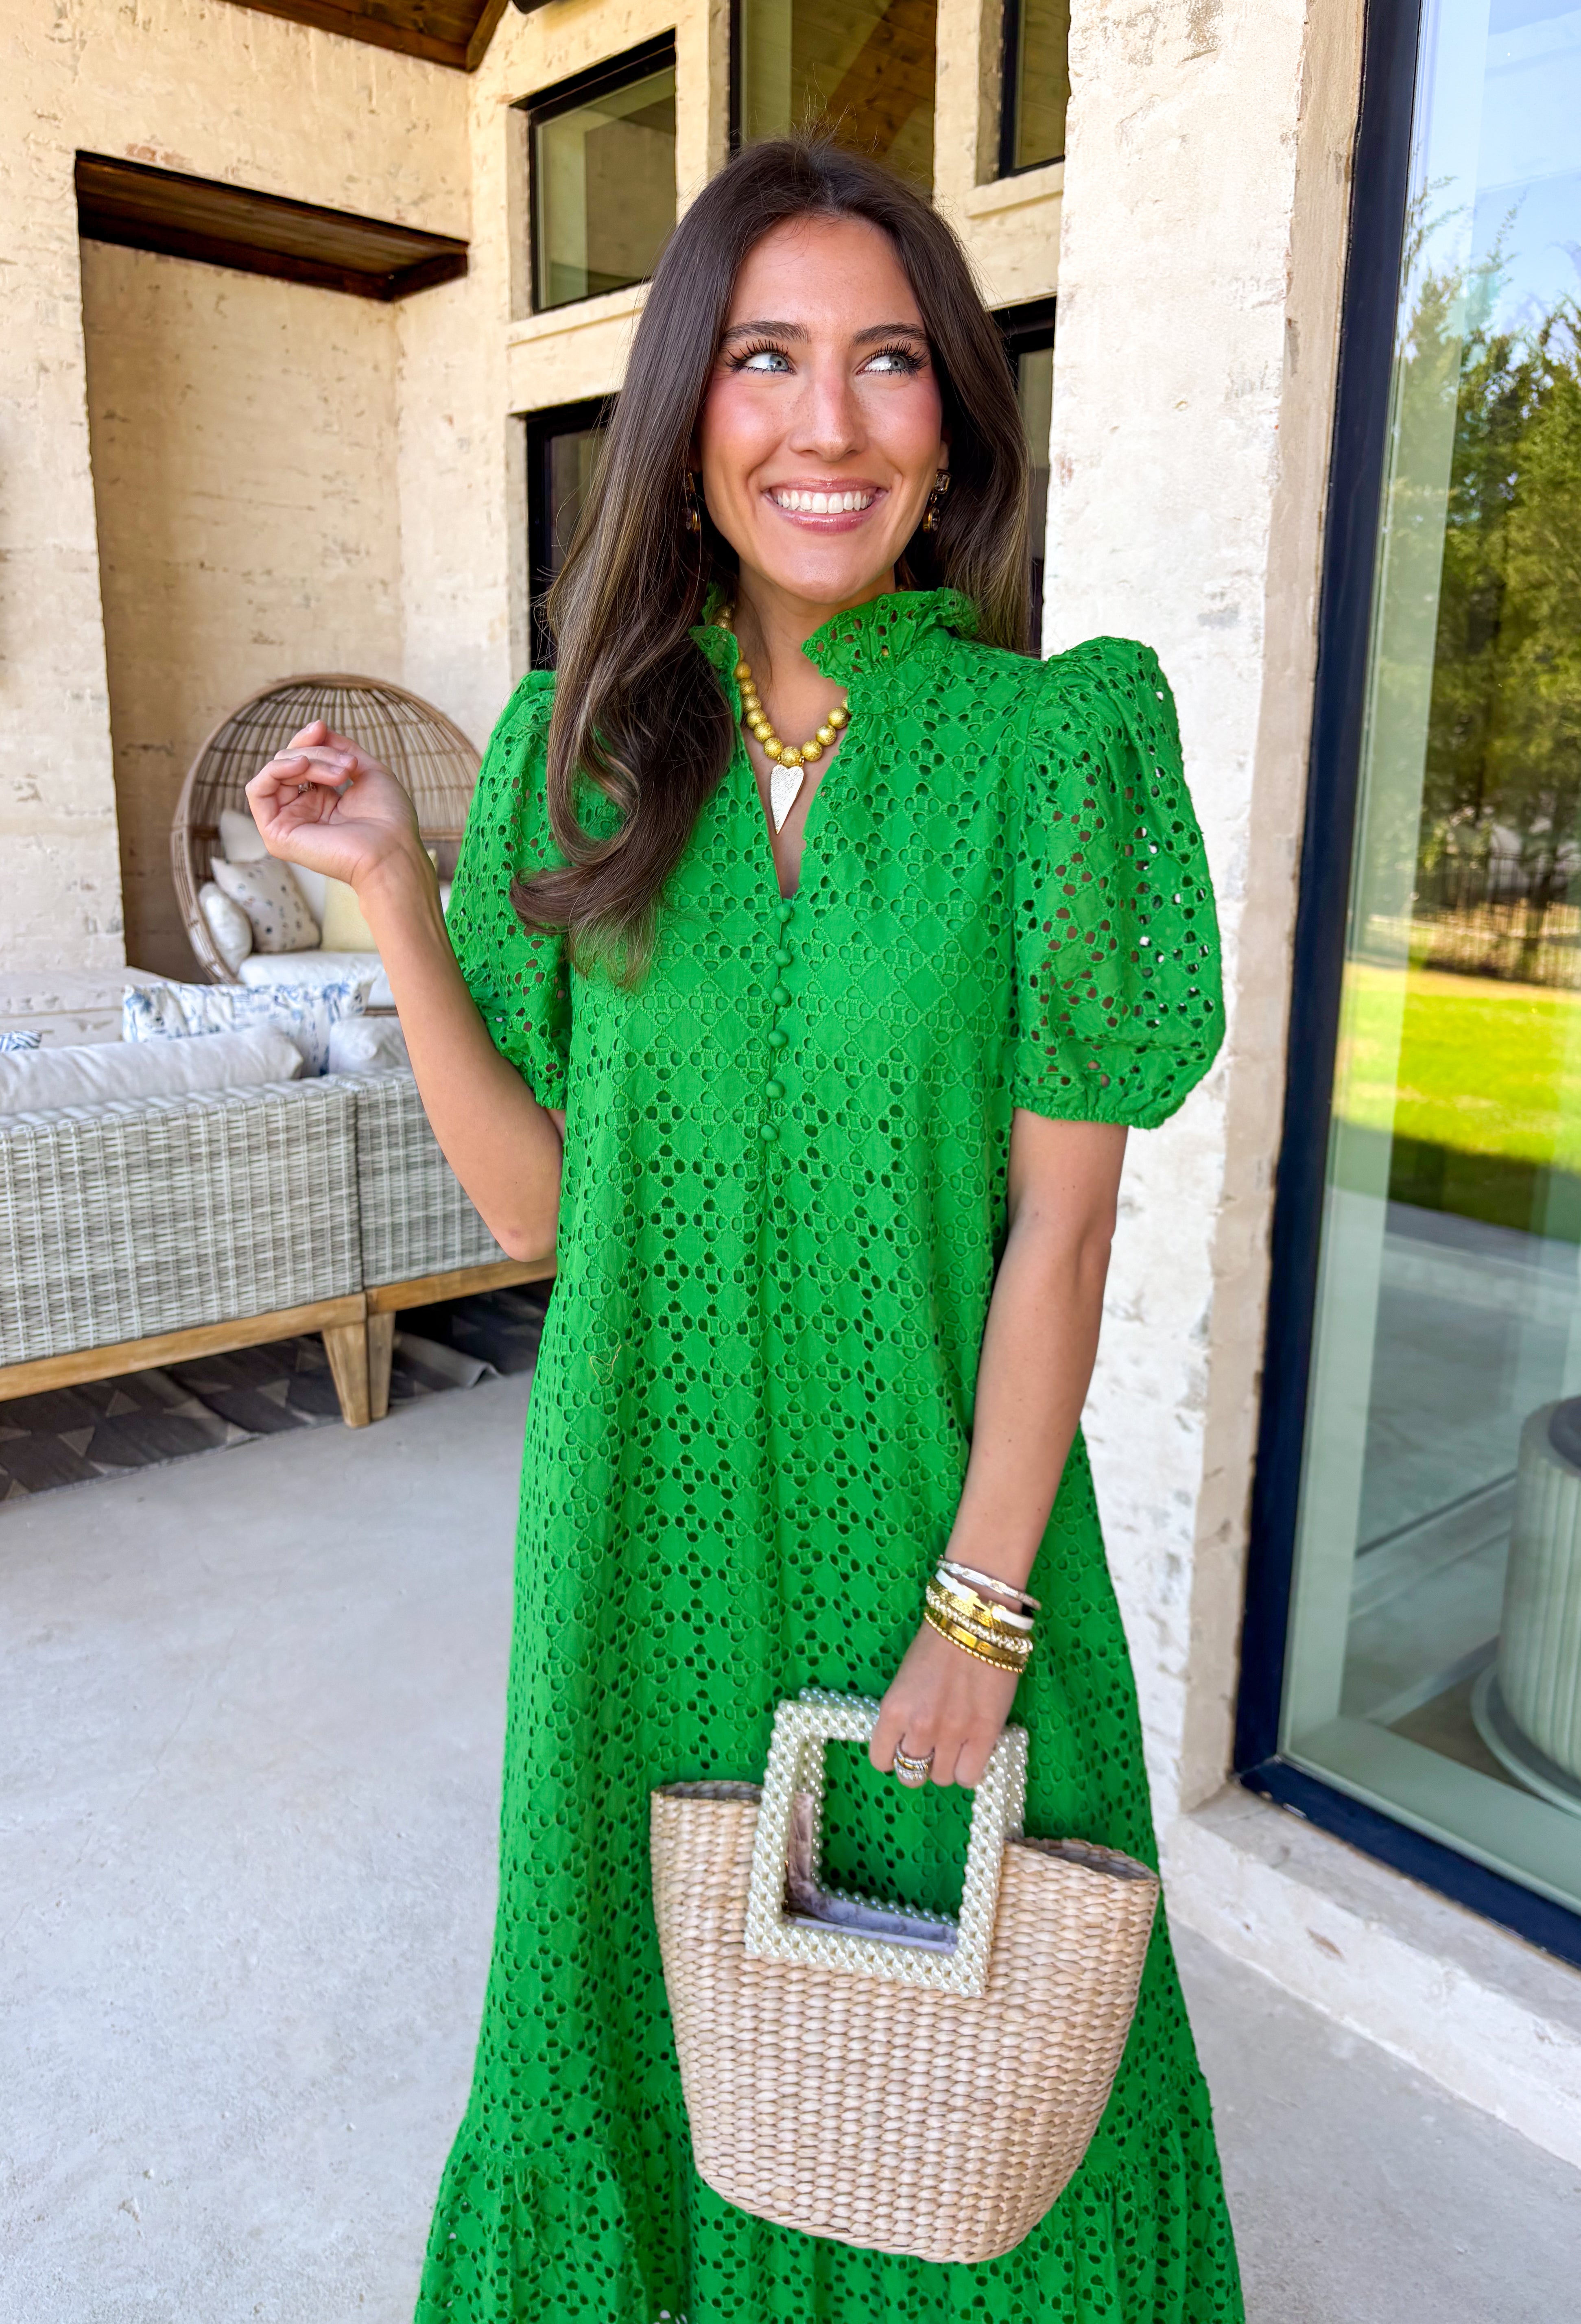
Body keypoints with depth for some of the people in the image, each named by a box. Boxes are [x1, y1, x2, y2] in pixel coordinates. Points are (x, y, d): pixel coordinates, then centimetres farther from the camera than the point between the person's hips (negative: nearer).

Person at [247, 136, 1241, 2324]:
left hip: (932, 1497, -2)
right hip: (651, 1508, 3)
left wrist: (980, 1601, -10)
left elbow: (1060, 1218, -10)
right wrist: (394, 891, -12)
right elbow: (532, 1197, -2)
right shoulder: (582, 751, -2)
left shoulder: (1055, 742, -10)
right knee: (646, 1968, 23)